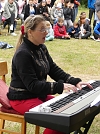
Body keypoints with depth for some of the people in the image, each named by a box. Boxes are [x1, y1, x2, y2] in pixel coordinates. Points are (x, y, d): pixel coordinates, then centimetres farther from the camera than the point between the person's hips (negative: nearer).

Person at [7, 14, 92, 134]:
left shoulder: (41, 48, 5)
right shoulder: (23, 54, -21)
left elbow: (55, 70, 5)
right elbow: (32, 85, -24)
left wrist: (75, 82, -9)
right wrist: (60, 86, -30)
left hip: (39, 94, 8)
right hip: (23, 99, -8)